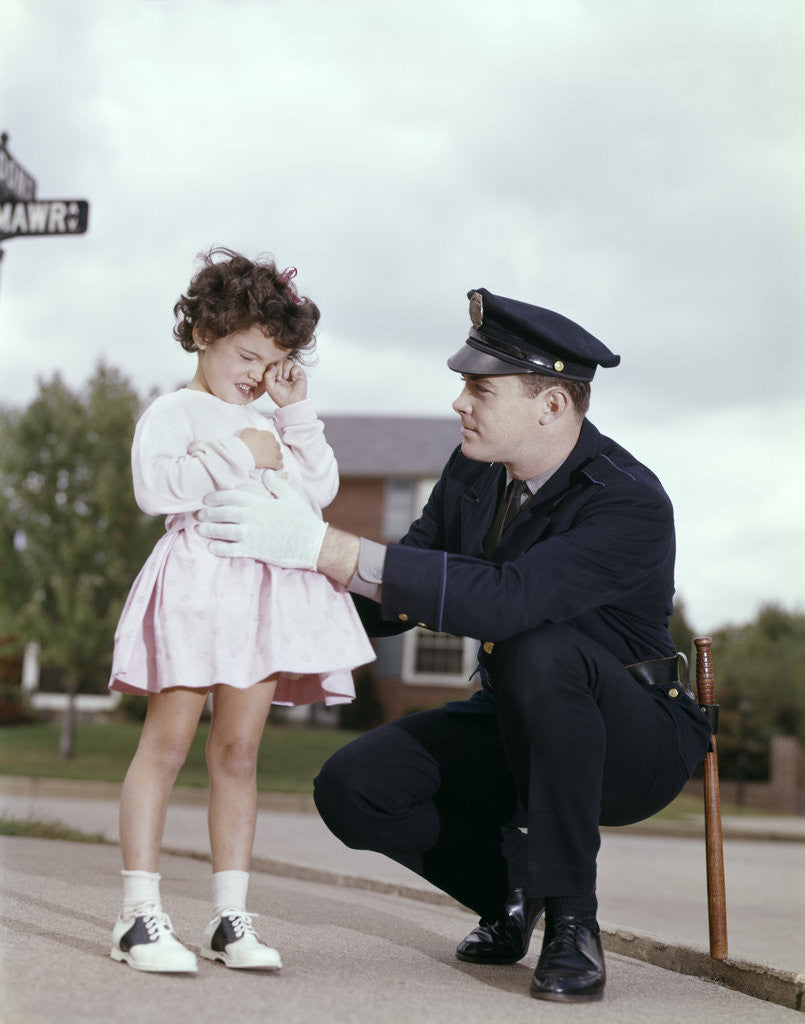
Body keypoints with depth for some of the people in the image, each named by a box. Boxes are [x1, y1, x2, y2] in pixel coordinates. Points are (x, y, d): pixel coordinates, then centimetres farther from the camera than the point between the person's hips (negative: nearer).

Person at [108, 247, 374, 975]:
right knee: (167, 744, -5)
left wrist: (297, 410, 10)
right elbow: (155, 486, -16)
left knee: (238, 752, 6)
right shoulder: (174, 413, 2)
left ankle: (231, 917, 7)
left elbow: (321, 488, 14)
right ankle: (140, 913, -3)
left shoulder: (272, 425, 24)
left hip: (266, 592, 6)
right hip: (197, 583, -6)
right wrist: (239, 456, -14)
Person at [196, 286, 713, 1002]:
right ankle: (511, 886, 11)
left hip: (634, 743, -6)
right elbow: (399, 596, 5)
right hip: (516, 727, 6)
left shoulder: (631, 506, -27)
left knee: (539, 651, -38)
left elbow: (501, 600, -43)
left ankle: (572, 918, -22)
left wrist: (321, 546, -45)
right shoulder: (475, 470, -3)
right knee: (352, 787, -16)